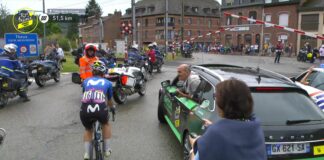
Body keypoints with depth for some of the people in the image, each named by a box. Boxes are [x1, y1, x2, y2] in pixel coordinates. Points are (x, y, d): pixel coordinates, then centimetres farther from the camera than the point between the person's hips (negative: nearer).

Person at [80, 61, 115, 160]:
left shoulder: (86, 81, 25)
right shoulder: (107, 83, 22)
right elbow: (109, 100, 36)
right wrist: (112, 107, 58)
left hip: (85, 110, 2)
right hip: (100, 109, -1)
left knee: (88, 130, 33)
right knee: (106, 124, 33)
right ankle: (106, 150, 34)